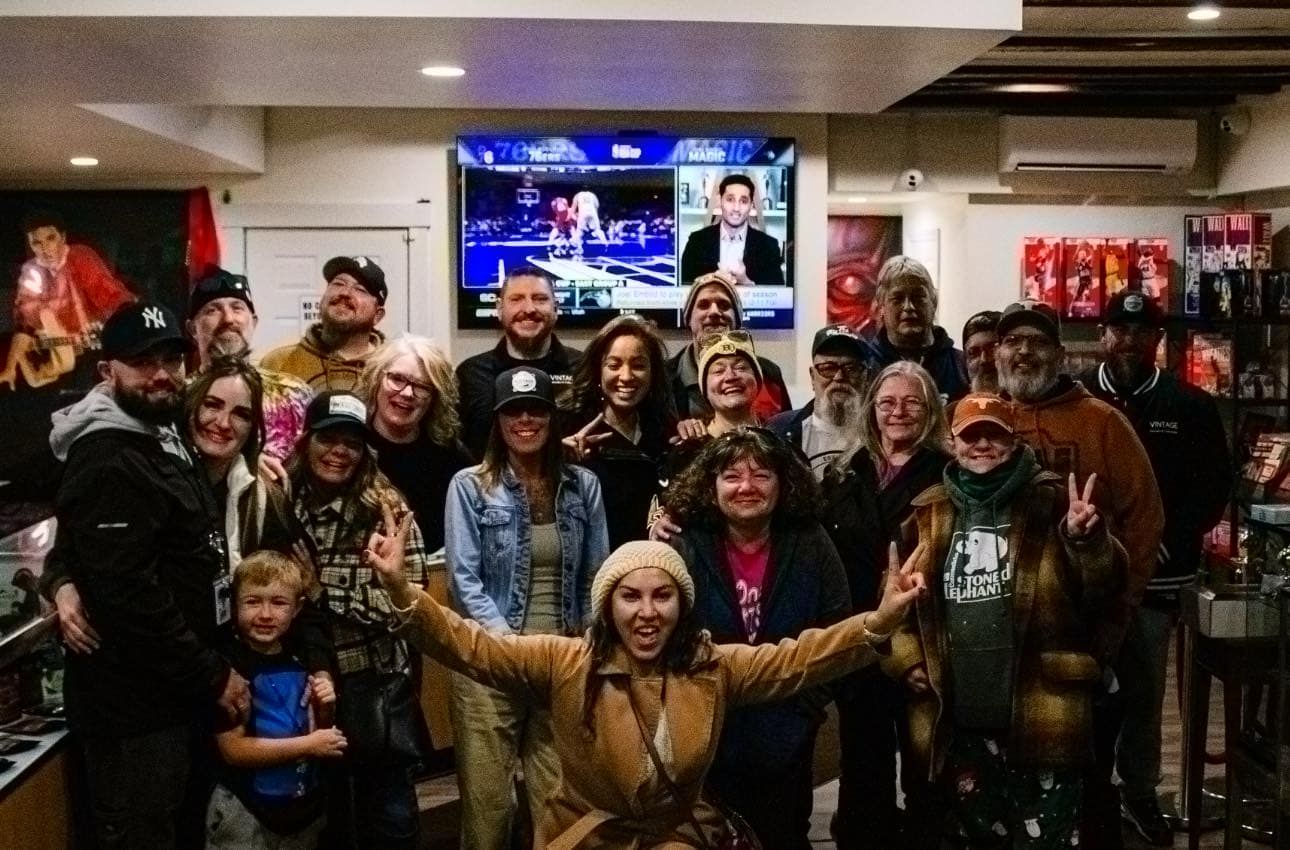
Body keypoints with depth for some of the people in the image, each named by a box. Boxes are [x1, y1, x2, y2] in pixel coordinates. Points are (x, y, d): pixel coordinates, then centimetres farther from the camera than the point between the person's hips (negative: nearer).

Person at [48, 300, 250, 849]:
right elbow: (128, 595, -27)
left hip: (174, 693, 10)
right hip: (134, 706, -10)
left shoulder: (163, 441, 12)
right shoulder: (109, 465, -20)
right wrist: (212, 676, -19)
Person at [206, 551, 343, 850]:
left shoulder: (301, 661, 2)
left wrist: (325, 711, -8)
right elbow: (233, 749, -19)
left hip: (307, 808, 5)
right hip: (246, 815, -5)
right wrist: (308, 745, -18)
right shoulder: (231, 666, -15)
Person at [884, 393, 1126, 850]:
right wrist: (905, 658, 5)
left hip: (1038, 719, -4)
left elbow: (1103, 586, -8)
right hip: (956, 723, 4)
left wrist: (1086, 540, -27)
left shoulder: (1050, 502, -1)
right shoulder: (929, 513, 9)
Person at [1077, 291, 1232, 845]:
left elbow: (1214, 488, 4)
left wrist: (1167, 540, -7)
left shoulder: (1191, 406, 4)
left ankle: (1139, 793, 26)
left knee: (1143, 693, 10)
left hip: (1154, 575, 1)